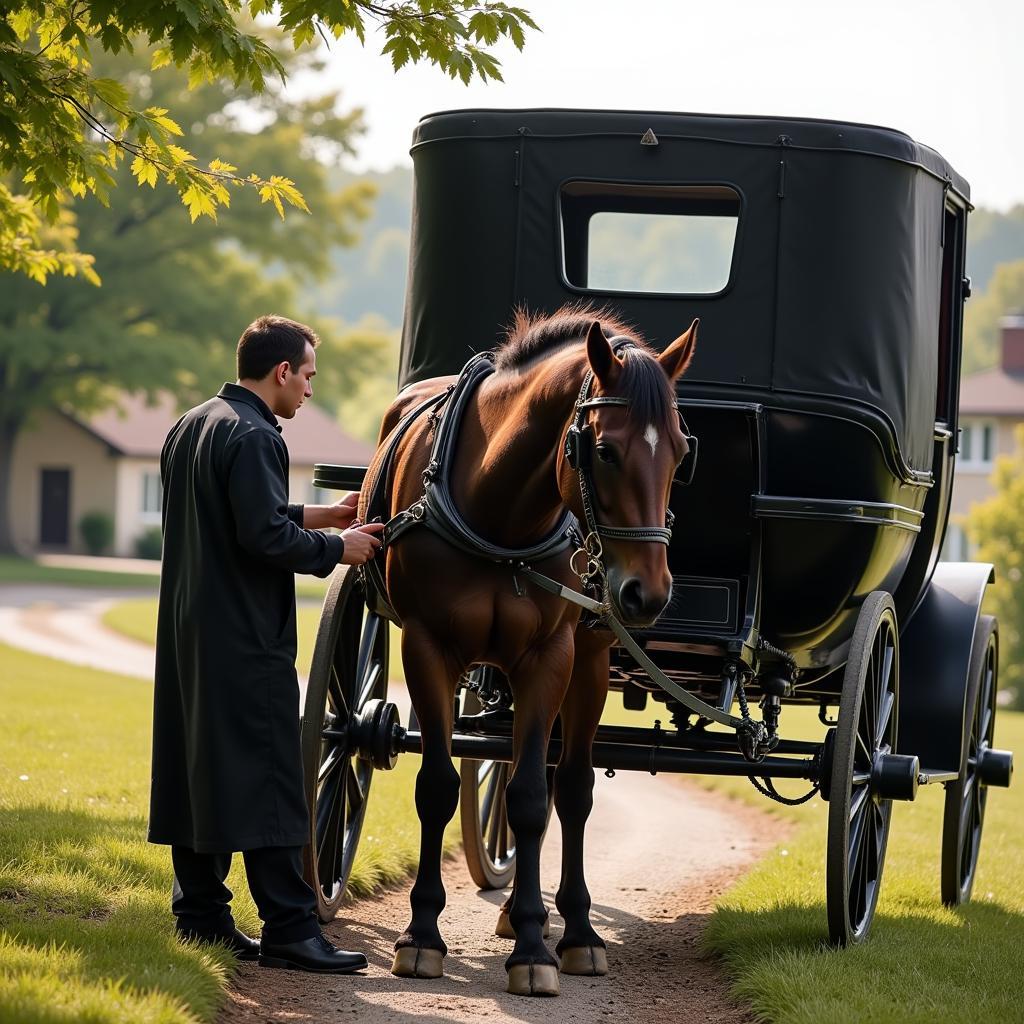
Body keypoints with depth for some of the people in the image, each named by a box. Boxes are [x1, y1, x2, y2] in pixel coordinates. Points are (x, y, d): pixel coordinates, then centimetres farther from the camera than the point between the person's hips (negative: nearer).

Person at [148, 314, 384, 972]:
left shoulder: (190, 427, 14)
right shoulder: (254, 437, -16)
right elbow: (265, 536, -23)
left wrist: (317, 515, 19)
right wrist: (338, 548, -10)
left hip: (189, 633, 10)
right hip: (247, 640, -10)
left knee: (196, 769, 13)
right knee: (268, 780, -8)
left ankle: (201, 912, 18)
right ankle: (289, 929, -8)